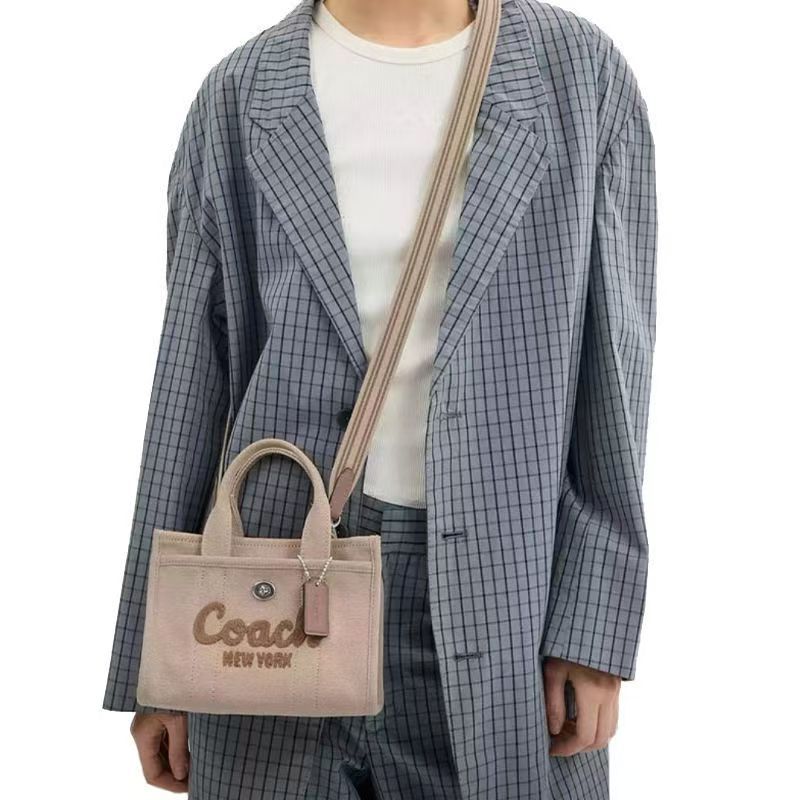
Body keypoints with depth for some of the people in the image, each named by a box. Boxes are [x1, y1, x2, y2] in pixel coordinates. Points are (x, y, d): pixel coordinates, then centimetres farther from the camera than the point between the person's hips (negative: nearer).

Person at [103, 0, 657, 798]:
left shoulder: (583, 74, -1)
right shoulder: (239, 100, 0)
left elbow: (609, 365, -1)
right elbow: (193, 383, 2)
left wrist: (595, 631, -6)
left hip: (499, 597, 0)